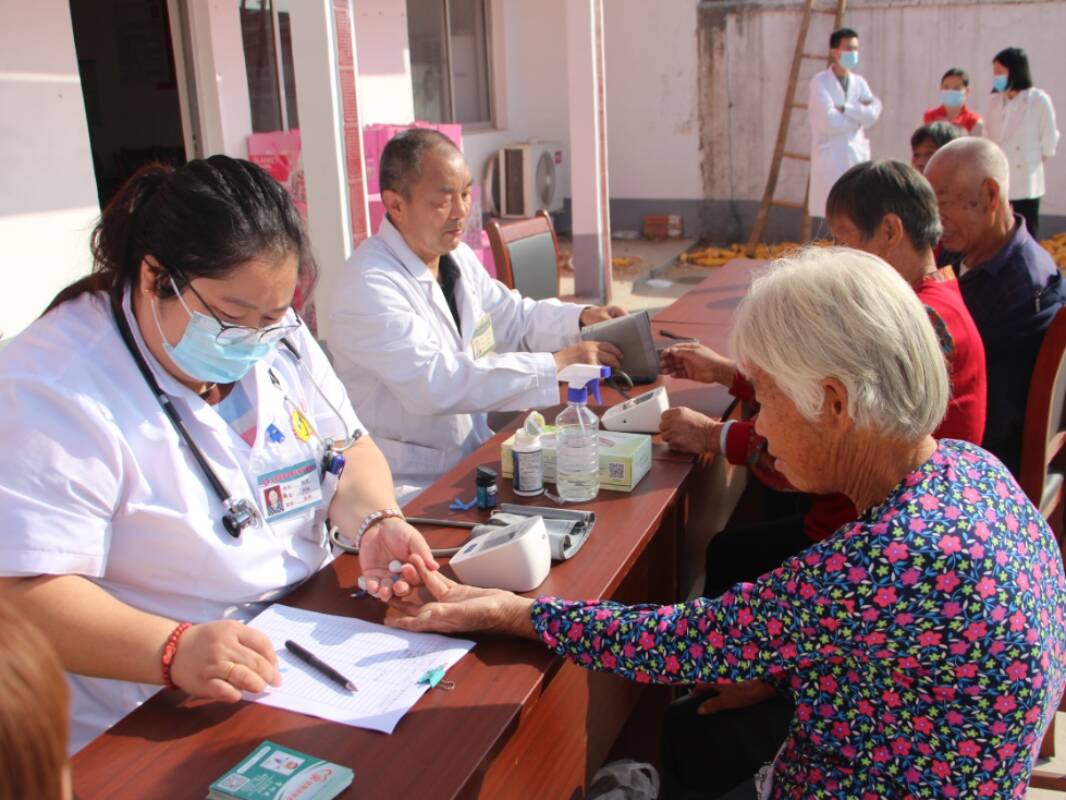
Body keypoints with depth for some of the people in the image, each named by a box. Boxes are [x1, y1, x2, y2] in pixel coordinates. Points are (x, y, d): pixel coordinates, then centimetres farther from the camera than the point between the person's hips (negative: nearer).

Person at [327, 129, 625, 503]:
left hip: (474, 455, 8)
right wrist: (557, 364, -28)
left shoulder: (458, 256, 8)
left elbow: (513, 317, 21)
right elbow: (437, 384, -29)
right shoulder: (368, 286, -21)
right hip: (412, 487, -8)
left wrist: (581, 318, 2)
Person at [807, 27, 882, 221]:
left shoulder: (859, 82, 14)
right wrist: (860, 114, -2)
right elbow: (831, 121, -14)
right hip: (831, 157, -5)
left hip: (858, 156, 5)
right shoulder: (820, 82, -3)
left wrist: (845, 109, -11)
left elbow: (874, 113, -2)